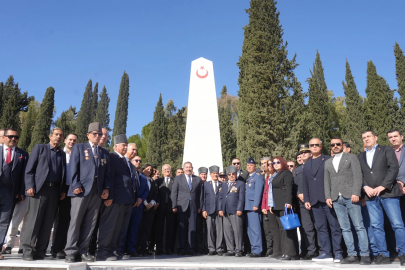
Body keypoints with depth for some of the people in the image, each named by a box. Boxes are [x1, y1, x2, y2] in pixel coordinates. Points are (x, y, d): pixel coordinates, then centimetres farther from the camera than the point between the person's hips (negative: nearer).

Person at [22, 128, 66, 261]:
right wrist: (30, 186, -9)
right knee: (34, 220, -5)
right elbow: (29, 169, 2)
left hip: (55, 190, 4)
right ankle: (27, 251, 3)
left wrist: (63, 190, 4)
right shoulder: (39, 148, 8)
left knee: (48, 222, 4)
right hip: (39, 188, -4)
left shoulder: (62, 154, 19)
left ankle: (40, 251, 10)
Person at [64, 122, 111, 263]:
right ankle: (71, 252, 4)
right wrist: (76, 185, -11)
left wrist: (106, 188, 1)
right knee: (76, 221, -2)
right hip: (81, 188, -3)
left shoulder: (104, 152, 20)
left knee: (90, 223, 4)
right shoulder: (78, 147, 10)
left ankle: (82, 252, 10)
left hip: (98, 191, 4)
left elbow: (107, 172, 15)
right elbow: (73, 168, -1)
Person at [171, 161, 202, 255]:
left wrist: (199, 206, 5)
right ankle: (181, 249, 9)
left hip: (193, 206, 1)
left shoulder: (197, 179, 11)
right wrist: (174, 206, -4)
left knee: (192, 228, 1)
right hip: (182, 206, -1)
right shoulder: (178, 178, 8)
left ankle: (191, 248, 9)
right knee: (182, 228, 1)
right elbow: (174, 193, 4)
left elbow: (199, 194, 11)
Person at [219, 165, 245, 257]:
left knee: (237, 231, -2)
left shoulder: (240, 184, 4)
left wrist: (239, 209, -12)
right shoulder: (224, 185, 19)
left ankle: (238, 250, 8)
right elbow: (221, 197, 17)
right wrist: (220, 209, 7)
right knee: (227, 231, 7)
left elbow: (241, 198, -3)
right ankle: (230, 250, 16)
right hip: (226, 212, 5)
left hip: (236, 211, -5)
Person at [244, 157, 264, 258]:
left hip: (254, 207, -9)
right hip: (248, 207, 9)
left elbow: (258, 192, -14)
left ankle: (257, 250, -5)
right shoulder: (248, 178, 20)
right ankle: (253, 249, 19)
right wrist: (245, 206, 15)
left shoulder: (258, 177, -5)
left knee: (255, 228, -9)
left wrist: (255, 205, -20)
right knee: (250, 229, 12)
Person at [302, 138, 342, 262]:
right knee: (321, 228, 6)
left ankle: (338, 253, 7)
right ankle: (326, 253, 10)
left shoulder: (329, 160, 4)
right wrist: (306, 199, 10)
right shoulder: (307, 165, 19)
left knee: (335, 226, 0)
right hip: (315, 201, 5)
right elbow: (305, 184, 19)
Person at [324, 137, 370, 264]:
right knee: (345, 228, 4)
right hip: (336, 199, 4)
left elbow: (358, 176, -1)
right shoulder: (327, 162, 19)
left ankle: (365, 255, 2)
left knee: (359, 226, -3)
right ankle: (352, 255, 7)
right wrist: (328, 197, 6)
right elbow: (327, 181, 17)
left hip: (350, 197, -4)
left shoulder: (351, 157, 8)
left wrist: (356, 193, -12)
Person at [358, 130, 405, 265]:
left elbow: (394, 168, -5)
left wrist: (382, 186, -13)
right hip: (371, 196, 4)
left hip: (387, 193, -3)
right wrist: (365, 187, -6)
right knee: (376, 226, 3)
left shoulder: (387, 150, 7)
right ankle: (383, 255, 9)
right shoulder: (360, 156, 18)